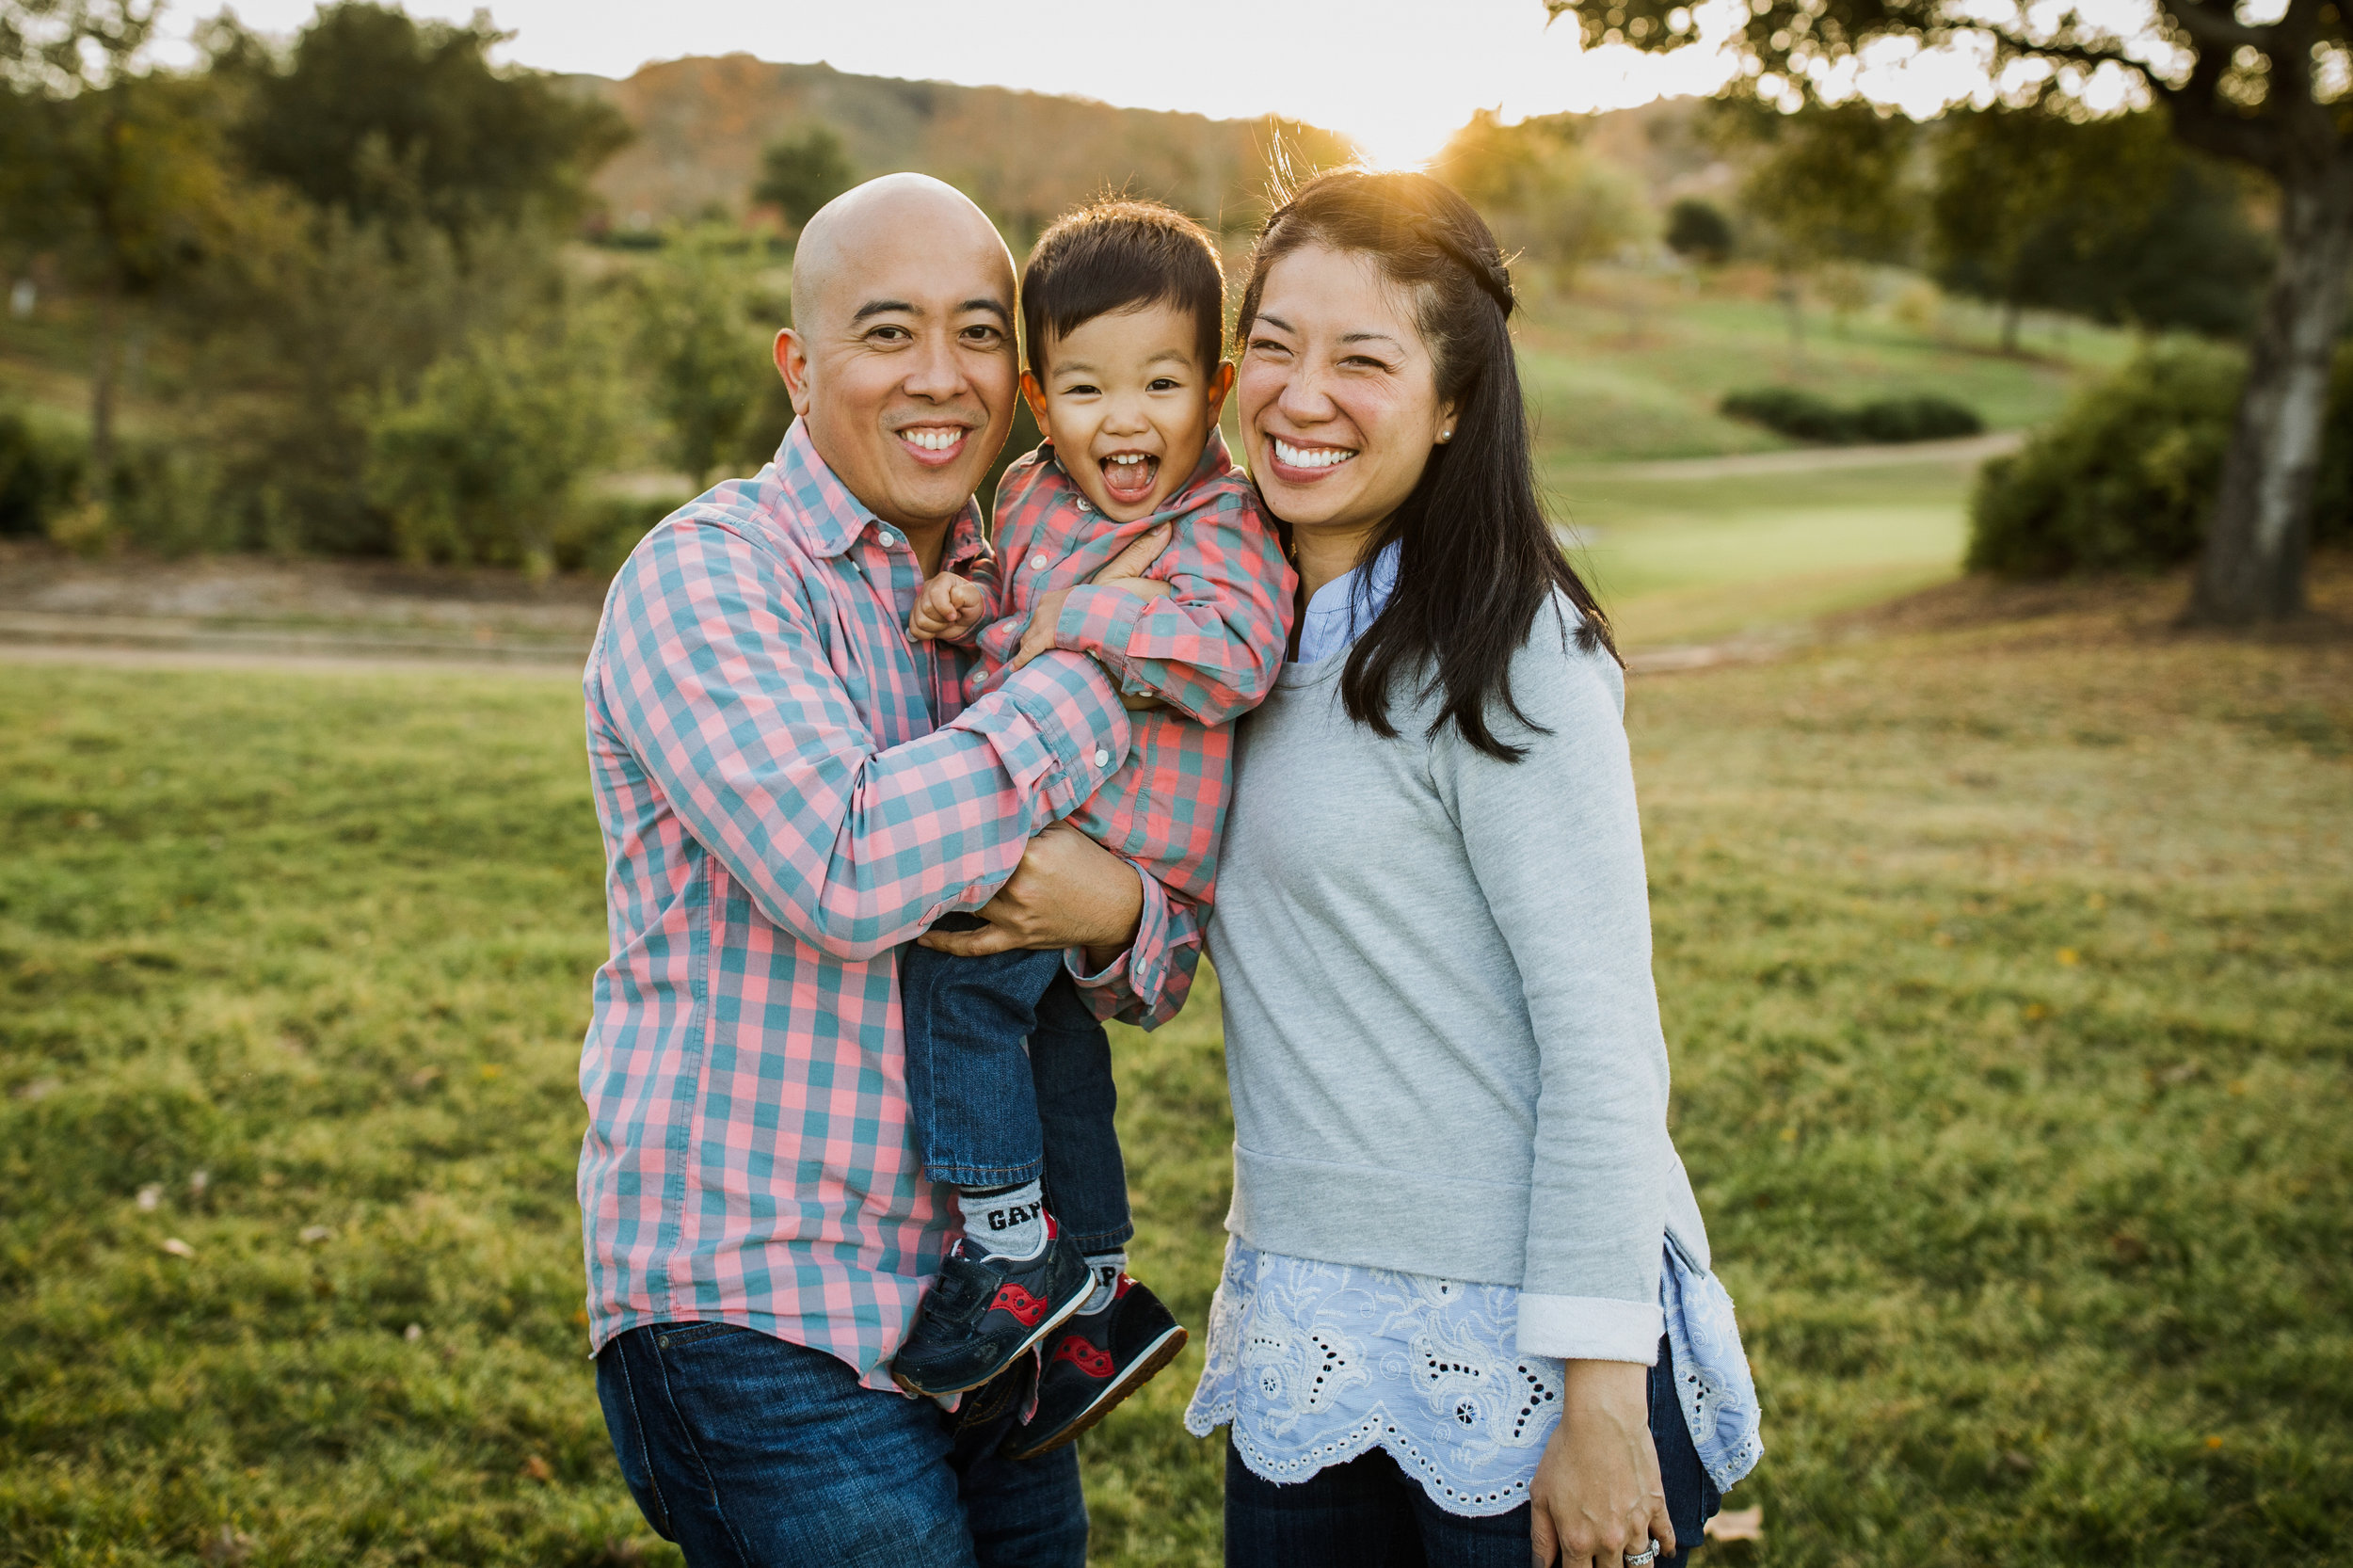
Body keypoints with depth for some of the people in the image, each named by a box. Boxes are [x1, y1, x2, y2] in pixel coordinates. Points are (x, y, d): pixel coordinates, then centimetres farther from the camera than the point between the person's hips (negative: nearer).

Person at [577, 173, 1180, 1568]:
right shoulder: (706, 579, -11)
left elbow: (1160, 952, 8)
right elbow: (845, 869, -27)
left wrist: (1118, 912, -16)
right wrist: (1118, 666, -21)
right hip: (754, 1304, -6)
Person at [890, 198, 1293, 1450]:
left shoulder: (1224, 529, -13)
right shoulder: (1031, 494, 9)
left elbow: (1234, 656, -30)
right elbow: (1004, 580, 26)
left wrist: (1078, 619, -26)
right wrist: (967, 603, 3)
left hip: (1125, 849, -9)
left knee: (954, 968, -21)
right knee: (1051, 1040, 19)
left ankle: (1014, 1253, -8)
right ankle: (1098, 1300, 37)